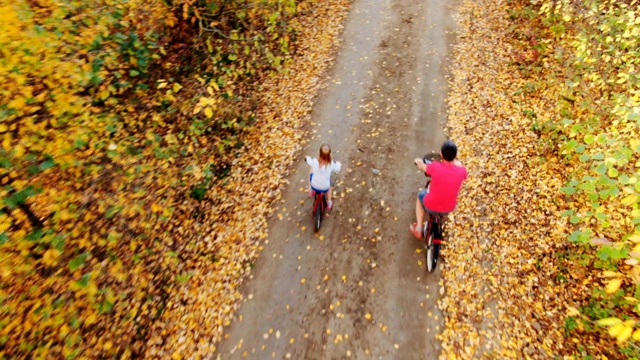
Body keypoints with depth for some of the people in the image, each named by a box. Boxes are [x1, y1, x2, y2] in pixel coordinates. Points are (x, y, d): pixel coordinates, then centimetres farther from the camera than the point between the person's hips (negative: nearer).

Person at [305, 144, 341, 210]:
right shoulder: (332, 164, -21)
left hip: (314, 186, 0)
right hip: (325, 188, 0)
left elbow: (308, 160, 3)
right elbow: (338, 169, 1)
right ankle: (329, 203, 47)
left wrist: (307, 158, 27)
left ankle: (311, 190, 38)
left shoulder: (315, 161, -22)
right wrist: (338, 164, 24)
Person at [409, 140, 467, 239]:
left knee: (420, 196, 32)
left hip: (431, 205, -2)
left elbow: (422, 167, 2)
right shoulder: (462, 170, -16)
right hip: (449, 208, 3)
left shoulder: (435, 166, -22)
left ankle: (418, 229, 29)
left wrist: (419, 161, 24)